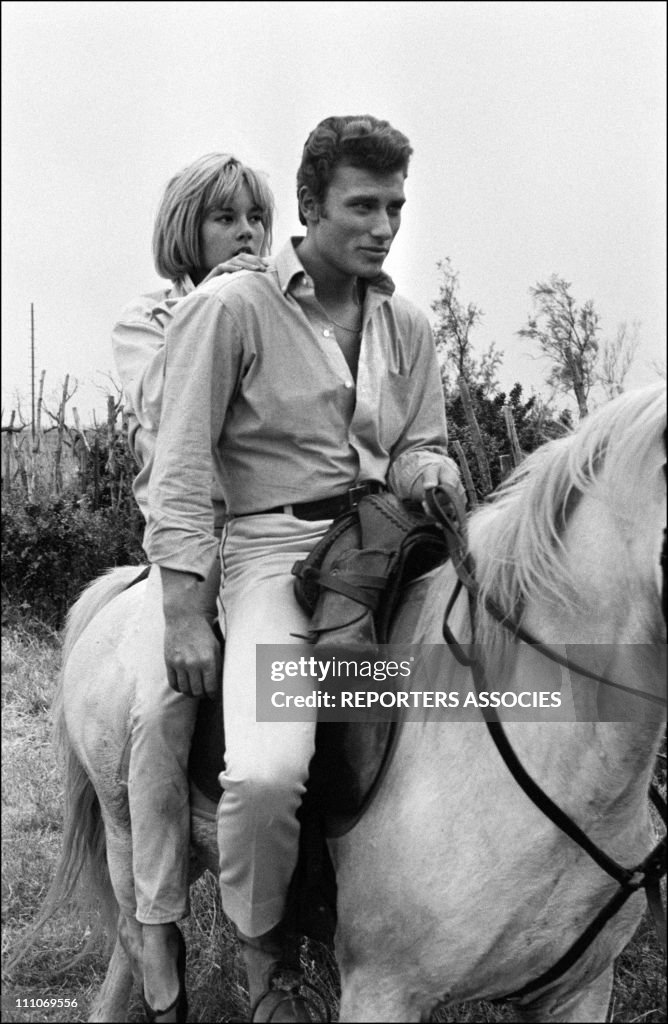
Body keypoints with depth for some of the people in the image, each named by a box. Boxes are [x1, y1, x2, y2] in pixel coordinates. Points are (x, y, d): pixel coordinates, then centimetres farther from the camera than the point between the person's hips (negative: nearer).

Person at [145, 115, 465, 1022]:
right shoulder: (231, 308, -3)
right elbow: (180, 470, -6)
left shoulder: (407, 326, 14)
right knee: (266, 772, -28)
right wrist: (183, 612, -12)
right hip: (275, 548, -6)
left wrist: (427, 471, -8)